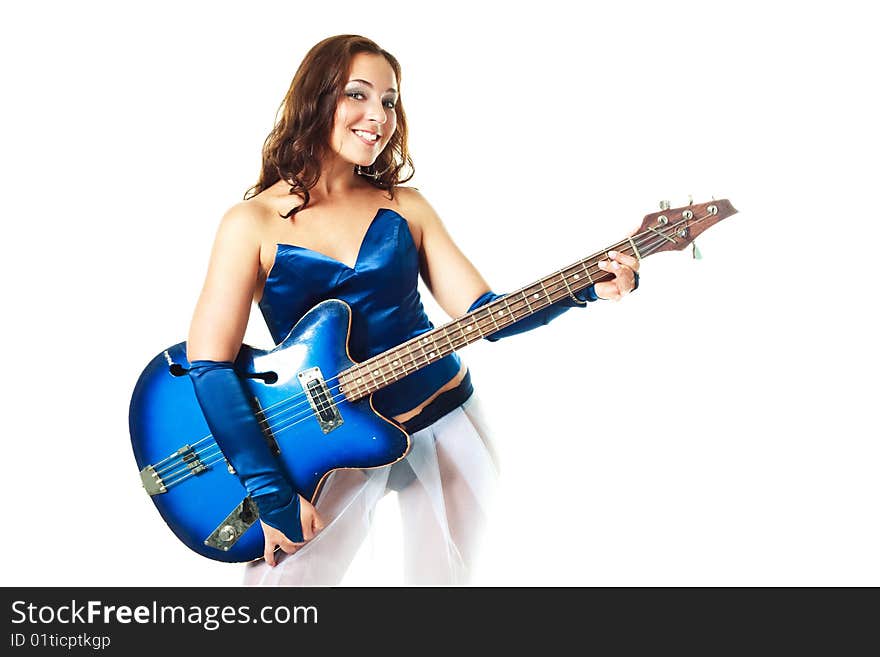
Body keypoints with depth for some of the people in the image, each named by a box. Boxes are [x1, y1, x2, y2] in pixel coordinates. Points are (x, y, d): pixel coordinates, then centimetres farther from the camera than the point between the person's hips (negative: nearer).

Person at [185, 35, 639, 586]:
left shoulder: (404, 205, 2)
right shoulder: (254, 222, -9)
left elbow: (484, 313, -1)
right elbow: (209, 365, -14)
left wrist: (585, 287, -17)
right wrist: (273, 495, -19)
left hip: (447, 425, 3)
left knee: (443, 577, 15)